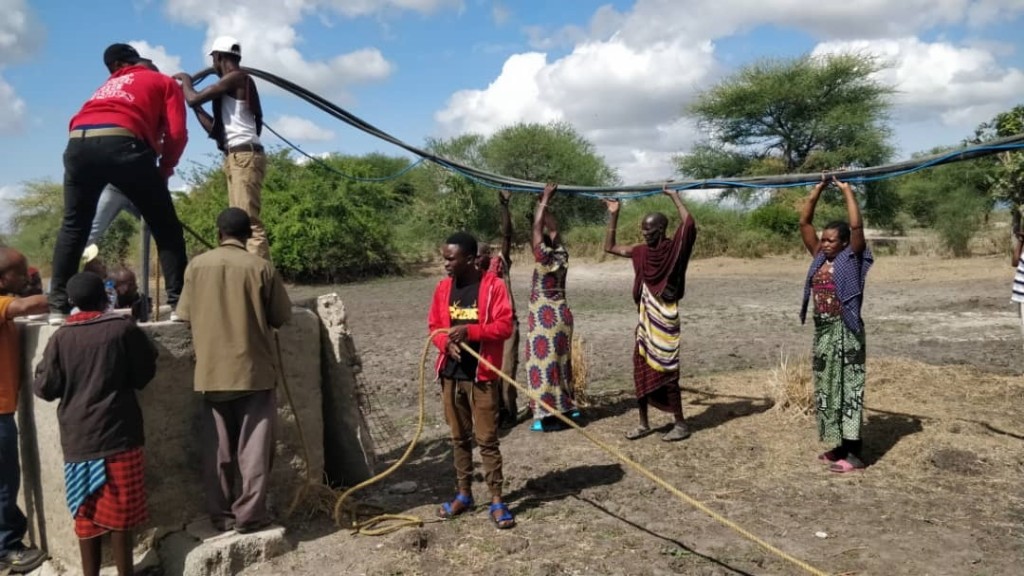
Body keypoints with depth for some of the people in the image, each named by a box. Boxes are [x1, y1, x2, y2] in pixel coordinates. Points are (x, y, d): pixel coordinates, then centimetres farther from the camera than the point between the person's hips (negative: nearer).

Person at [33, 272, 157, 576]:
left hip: (77, 438, 2)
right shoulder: (124, 329, -7)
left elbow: (45, 388, 2)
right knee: (120, 511, 5)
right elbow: (144, 374, 2)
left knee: (86, 513, 12)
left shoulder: (61, 337, -1)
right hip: (118, 434, -2)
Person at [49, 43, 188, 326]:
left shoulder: (107, 85, 37)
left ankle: (58, 305, 13)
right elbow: (177, 134, 9)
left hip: (78, 143, 4)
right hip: (122, 143, -4)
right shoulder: (165, 82, 24)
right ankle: (179, 302, -1)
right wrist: (165, 169, 20)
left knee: (73, 226, 18)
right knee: (165, 227, 6)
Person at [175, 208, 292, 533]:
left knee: (218, 447, 11)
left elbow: (186, 316, 7)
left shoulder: (197, 266, 0)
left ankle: (220, 514, 17)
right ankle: (250, 513, 7)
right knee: (254, 445, 5)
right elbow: (282, 317, 0)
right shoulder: (261, 268, -7)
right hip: (254, 368, -2)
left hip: (211, 370, 2)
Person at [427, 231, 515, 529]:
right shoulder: (443, 287, 6)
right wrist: (446, 342, -11)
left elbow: (505, 326, -13)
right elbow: (433, 325, 10)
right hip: (450, 374, 5)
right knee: (459, 438, 14)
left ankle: (496, 501, 9)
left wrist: (469, 331, -25)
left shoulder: (493, 286, -9)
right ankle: (463, 495, 27)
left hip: (481, 375, -5)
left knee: (487, 439, 0)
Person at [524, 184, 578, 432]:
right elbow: (553, 230, 13)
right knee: (560, 360, 15)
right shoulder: (561, 256, 3)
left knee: (543, 362, -4)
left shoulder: (543, 259, -13)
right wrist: (545, 203, 15)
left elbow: (537, 228, -10)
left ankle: (549, 416, -4)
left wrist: (544, 200, -4)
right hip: (562, 315, 7)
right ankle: (566, 407, 23)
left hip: (545, 318, -7)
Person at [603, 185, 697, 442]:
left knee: (665, 372, -2)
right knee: (641, 371, 10)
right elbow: (610, 247, 17)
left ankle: (681, 424, 12)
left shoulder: (674, 248, -9)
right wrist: (613, 216, 13)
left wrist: (674, 197, -16)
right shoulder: (642, 252, 10)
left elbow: (689, 225, -26)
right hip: (645, 319, 7)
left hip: (665, 320, -7)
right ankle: (644, 423, 22)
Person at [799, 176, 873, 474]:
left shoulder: (851, 257, -5)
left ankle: (853, 453, 1)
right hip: (822, 331, 7)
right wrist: (817, 190, 5)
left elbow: (857, 226, -19)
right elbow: (804, 222, 9)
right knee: (826, 387, 12)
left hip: (844, 331, -7)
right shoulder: (819, 257, 10)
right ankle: (837, 446, 23)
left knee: (846, 387, -5)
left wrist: (847, 190, -10)